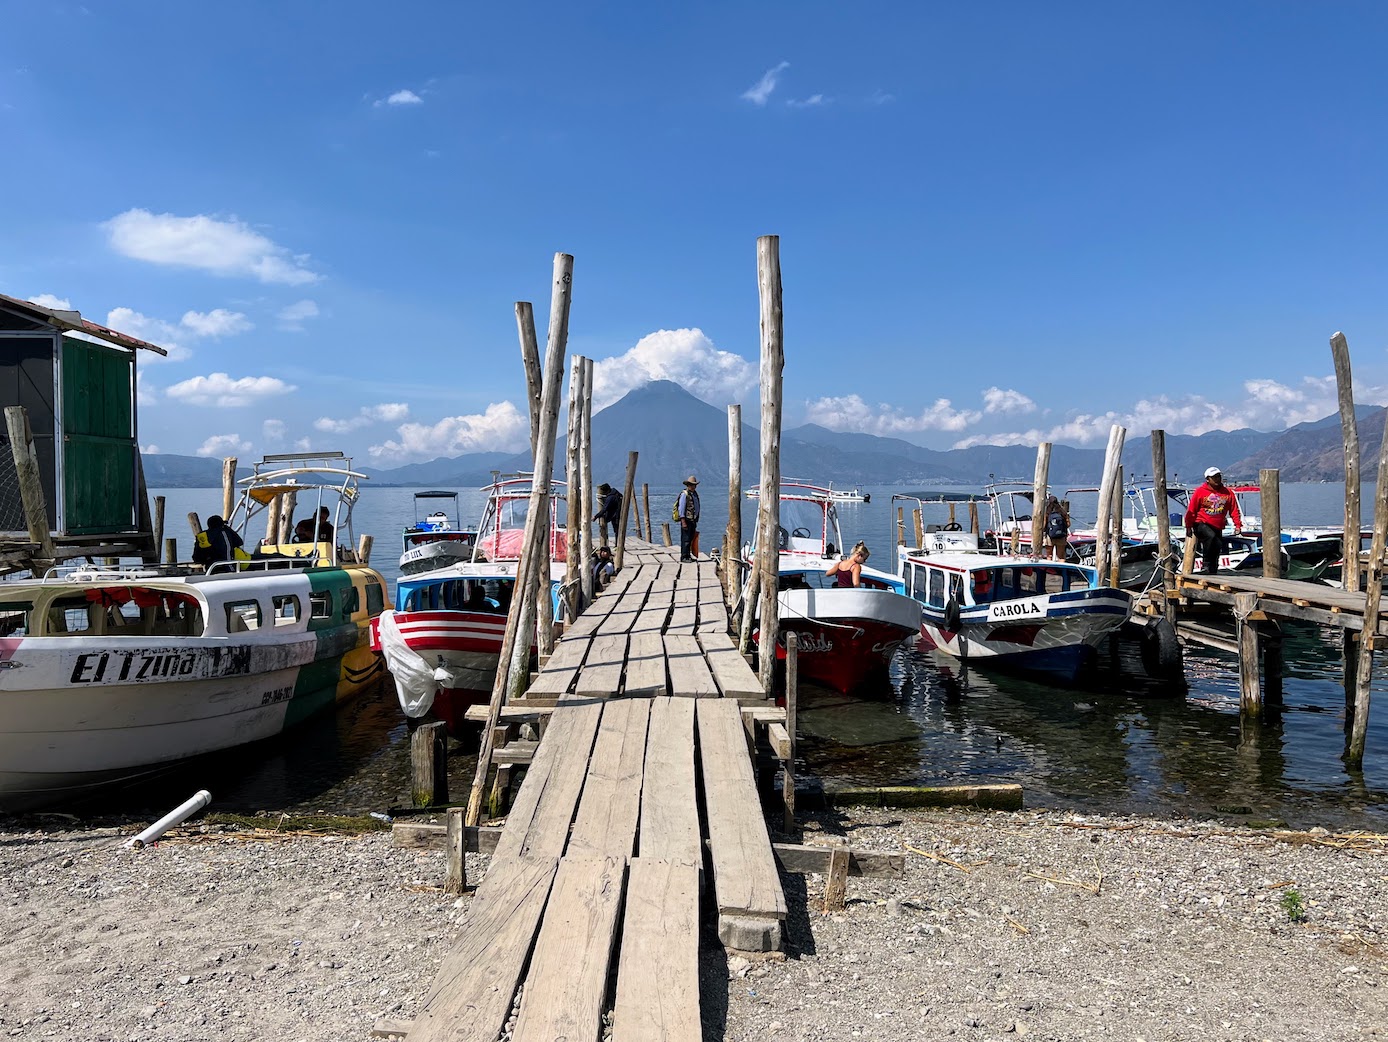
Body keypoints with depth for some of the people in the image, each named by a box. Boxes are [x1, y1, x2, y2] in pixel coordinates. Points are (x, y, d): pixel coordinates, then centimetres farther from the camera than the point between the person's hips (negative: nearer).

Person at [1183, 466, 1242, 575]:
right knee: (1211, 536, -32)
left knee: (1218, 546, 3)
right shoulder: (1200, 492, -2)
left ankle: (1212, 572, 16)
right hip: (1201, 524, -5)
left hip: (1217, 528, 5)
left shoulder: (1228, 492, 7)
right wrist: (1188, 526, -3)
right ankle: (1207, 564, -20)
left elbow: (1234, 510, 7)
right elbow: (1191, 510, -1)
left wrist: (1238, 525, -2)